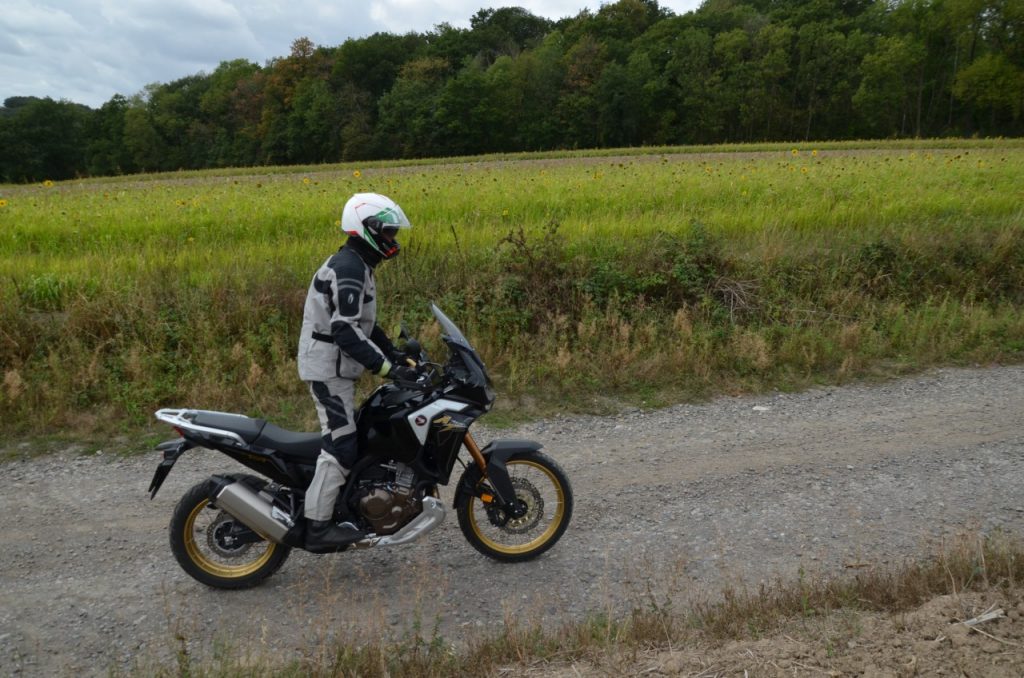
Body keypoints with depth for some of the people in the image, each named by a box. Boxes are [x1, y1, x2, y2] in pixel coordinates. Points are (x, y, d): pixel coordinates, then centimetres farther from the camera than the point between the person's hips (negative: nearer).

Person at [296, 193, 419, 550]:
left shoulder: (355, 265, 15)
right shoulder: (349, 269, -19)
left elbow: (363, 323, 21)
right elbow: (346, 331, -28)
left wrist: (399, 356, 15)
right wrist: (389, 368, -28)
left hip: (334, 368, 11)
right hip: (329, 369, -11)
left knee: (352, 435, 16)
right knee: (342, 445, -10)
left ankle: (342, 510, 26)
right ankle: (317, 527, -4)